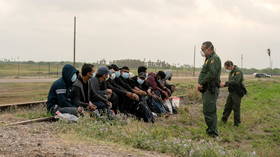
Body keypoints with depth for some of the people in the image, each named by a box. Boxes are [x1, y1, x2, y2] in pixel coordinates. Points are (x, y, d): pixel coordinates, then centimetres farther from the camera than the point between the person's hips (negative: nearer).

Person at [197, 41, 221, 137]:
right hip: (207, 89, 11)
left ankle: (212, 132, -5)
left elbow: (211, 74, -23)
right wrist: (200, 84, 5)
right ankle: (212, 130, 23)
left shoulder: (214, 58, -13)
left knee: (208, 111, -10)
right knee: (211, 110, 15)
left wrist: (201, 83, -15)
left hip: (211, 89, -10)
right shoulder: (209, 59, 20)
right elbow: (204, 73, 21)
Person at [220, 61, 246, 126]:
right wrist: (224, 85, 2)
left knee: (236, 108, -3)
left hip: (237, 93, -9)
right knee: (227, 106, 12)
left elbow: (235, 81, -29)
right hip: (231, 92, 9)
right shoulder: (231, 72, 14)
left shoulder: (238, 71, -15)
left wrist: (225, 83, -32)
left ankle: (237, 123, 6)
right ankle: (224, 119, 21)